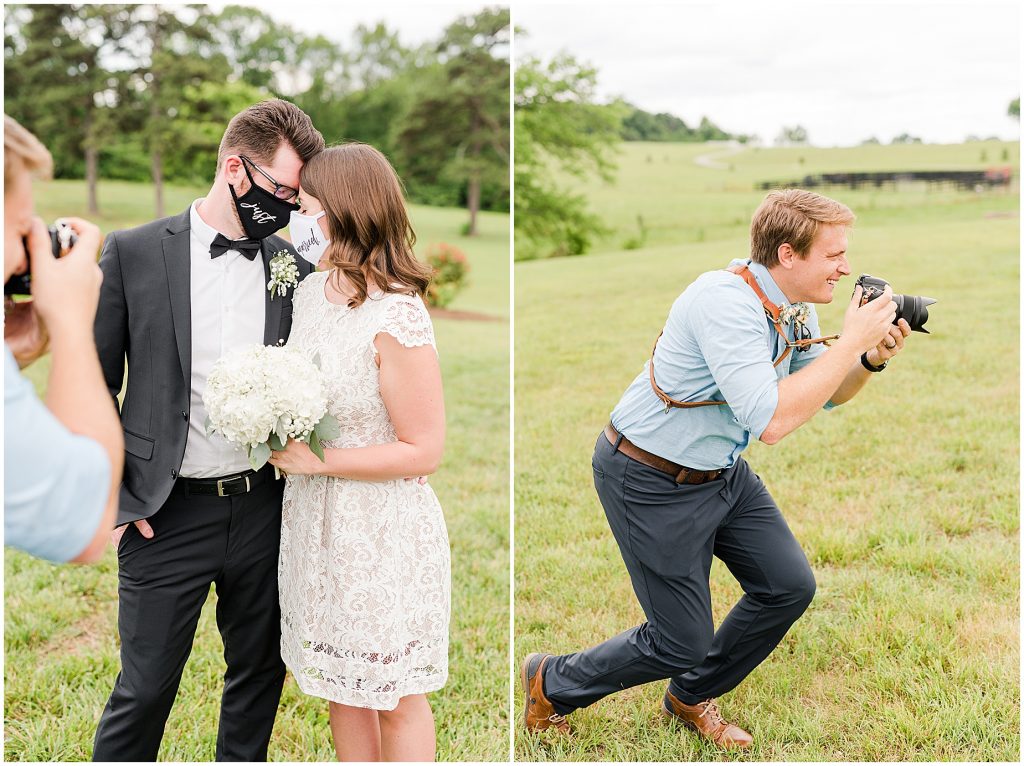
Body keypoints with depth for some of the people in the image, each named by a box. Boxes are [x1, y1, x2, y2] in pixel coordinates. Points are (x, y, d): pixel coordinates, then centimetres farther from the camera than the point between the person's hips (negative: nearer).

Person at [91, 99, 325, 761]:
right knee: (144, 689, 7)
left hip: (265, 507, 3)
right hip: (167, 515, -3)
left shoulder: (296, 265, 3)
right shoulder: (134, 252, -5)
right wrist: (114, 502, -5)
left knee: (260, 675, 17)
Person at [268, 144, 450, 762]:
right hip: (316, 524, 8)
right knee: (341, 682, 22)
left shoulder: (397, 321, -23)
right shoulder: (311, 292, 2)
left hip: (384, 532, -8)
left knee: (396, 695, 12)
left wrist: (320, 460, -20)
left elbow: (424, 451, -20)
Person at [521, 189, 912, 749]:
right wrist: (850, 341, -31)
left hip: (722, 472, 9)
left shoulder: (795, 308, -1)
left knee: (789, 586, 7)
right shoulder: (727, 301, -30)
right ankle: (550, 683, 25)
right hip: (651, 482, -9)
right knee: (680, 645, -1)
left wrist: (871, 360, -8)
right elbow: (770, 421, -38)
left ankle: (691, 698, 30)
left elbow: (829, 394, 13)